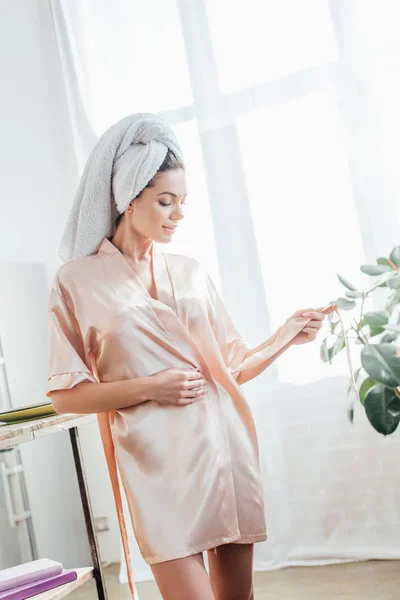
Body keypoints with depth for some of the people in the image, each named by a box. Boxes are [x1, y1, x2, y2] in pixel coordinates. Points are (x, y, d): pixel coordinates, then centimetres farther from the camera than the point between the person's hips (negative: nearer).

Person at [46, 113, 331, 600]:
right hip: (160, 460, -4)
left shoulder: (192, 273, 12)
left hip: (226, 445, 4)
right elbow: (64, 395, 0)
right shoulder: (77, 280, 1)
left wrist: (286, 336, 1)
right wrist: (149, 387, -10)